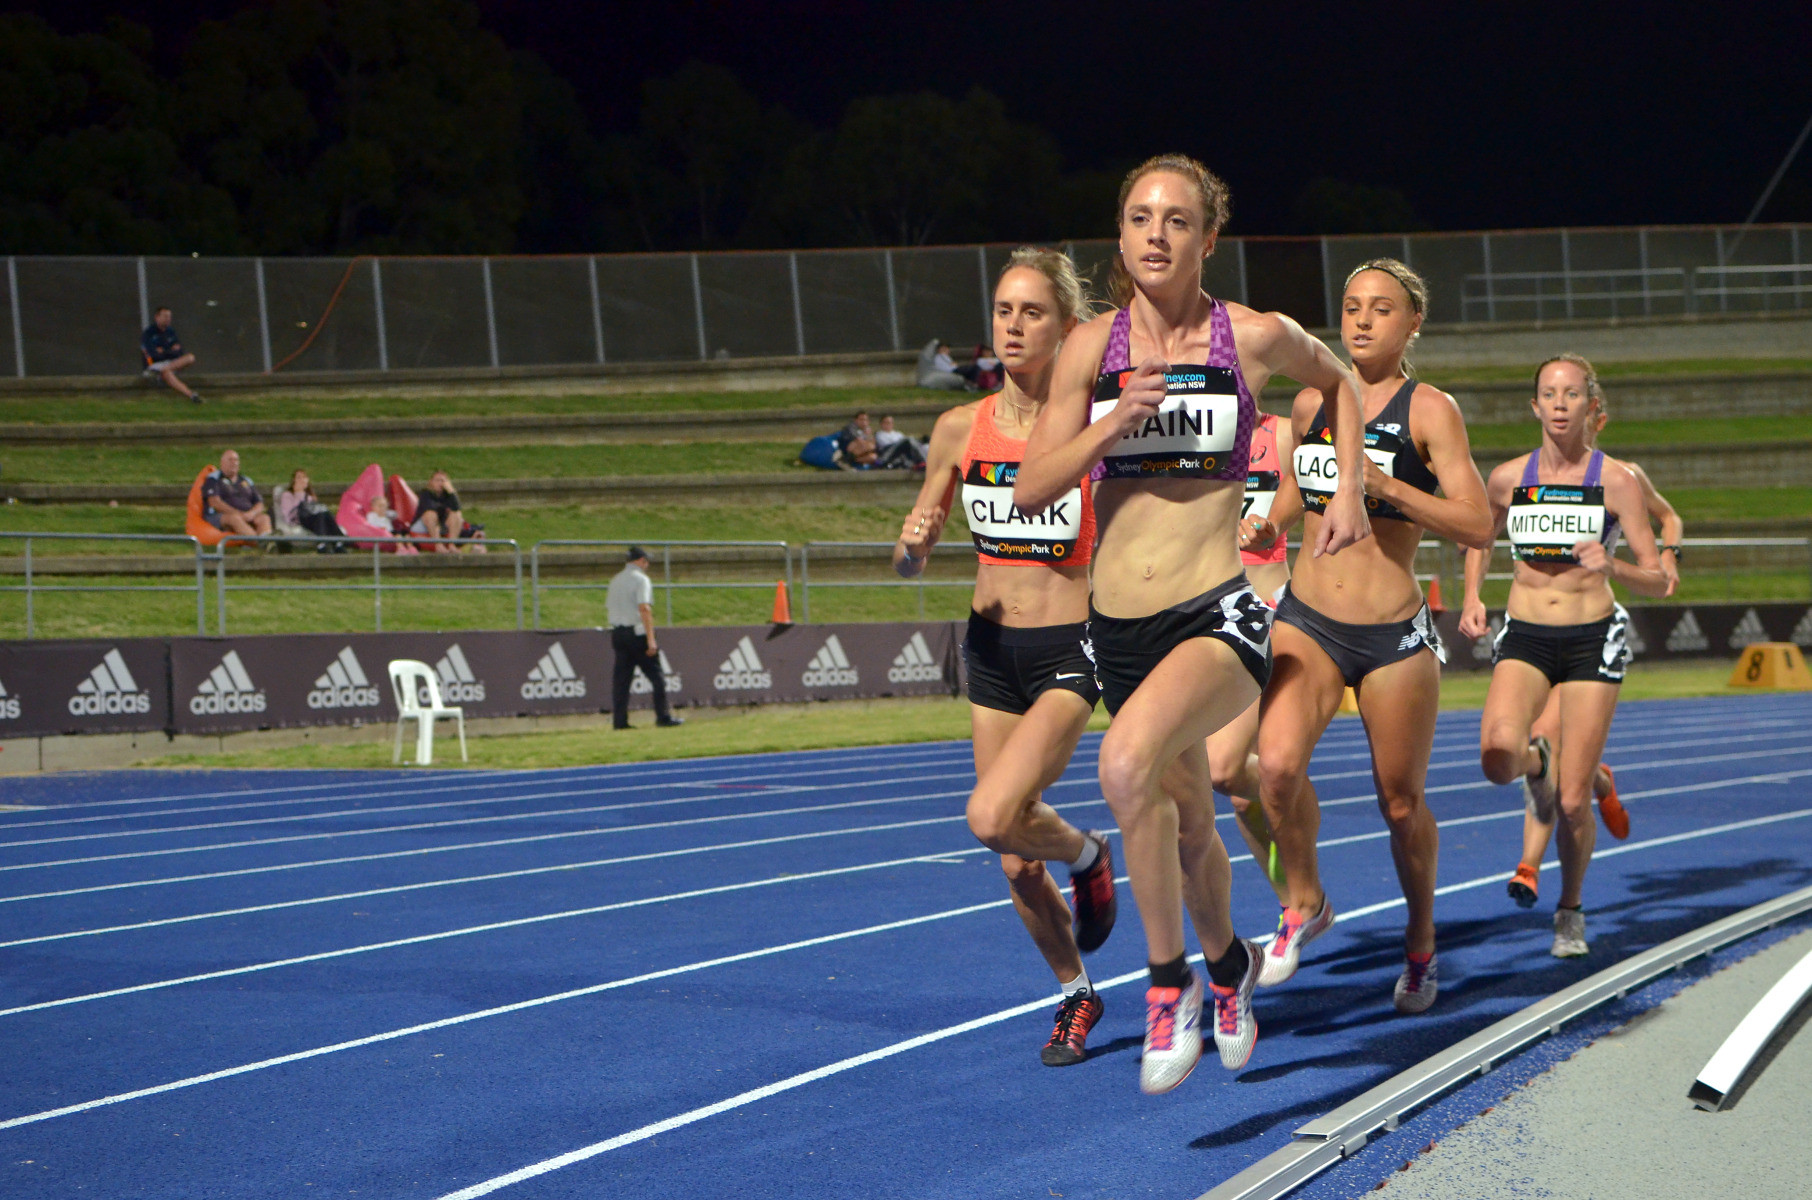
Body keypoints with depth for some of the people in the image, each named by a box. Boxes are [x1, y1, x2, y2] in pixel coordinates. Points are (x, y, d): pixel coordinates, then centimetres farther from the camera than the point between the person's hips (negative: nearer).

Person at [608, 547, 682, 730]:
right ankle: (663, 717, 0)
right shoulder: (641, 579, -8)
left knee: (621, 679, 6)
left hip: (617, 632, 7)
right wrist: (651, 639, -21)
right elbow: (644, 608, -18)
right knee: (656, 676, 1)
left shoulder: (615, 581, 15)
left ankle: (619, 721, 1)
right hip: (637, 632, -7)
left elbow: (608, 609, 16)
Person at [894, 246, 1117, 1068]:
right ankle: (1076, 994, 33)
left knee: (991, 817, -25)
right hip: (990, 651, 5)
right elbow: (909, 564, 7)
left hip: (1070, 652, -4)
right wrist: (912, 543, -15)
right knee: (1016, 864, 9)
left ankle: (1085, 855, 8)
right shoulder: (961, 431, 1)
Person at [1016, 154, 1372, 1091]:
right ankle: (1228, 964, 49)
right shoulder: (1093, 347, 2)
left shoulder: (1257, 338, -3)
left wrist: (1349, 492, 7)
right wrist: (1112, 424, -15)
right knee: (1187, 826, 19)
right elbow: (1030, 489, 0)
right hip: (1119, 627, 4)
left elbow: (1339, 384, 19)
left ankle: (1170, 980, -17)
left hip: (1219, 617, -4)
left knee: (1127, 763, -32)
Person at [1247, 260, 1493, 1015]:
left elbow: (1478, 527, -15)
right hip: (1307, 620, 3)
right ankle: (1304, 903, 1)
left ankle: (1421, 943, 33)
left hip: (1395, 638, -3)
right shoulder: (1311, 404, 8)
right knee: (1275, 763, -23)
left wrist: (1385, 486, -23)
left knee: (1400, 803, 8)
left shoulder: (1430, 410, -6)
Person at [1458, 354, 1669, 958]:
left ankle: (1571, 910, 23)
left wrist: (1612, 566, -25)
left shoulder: (1617, 481, -5)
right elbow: (1478, 541, 21)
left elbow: (1658, 580, -5)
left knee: (1573, 802, -4)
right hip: (1524, 637, 1)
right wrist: (1471, 598, 5)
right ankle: (1537, 762, 11)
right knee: (1498, 754, -28)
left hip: (1592, 641, -1)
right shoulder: (1508, 478, 1)